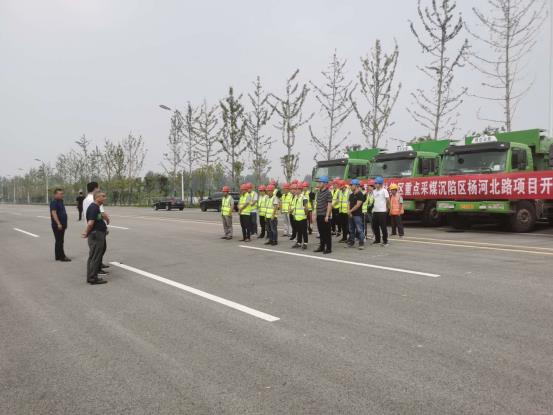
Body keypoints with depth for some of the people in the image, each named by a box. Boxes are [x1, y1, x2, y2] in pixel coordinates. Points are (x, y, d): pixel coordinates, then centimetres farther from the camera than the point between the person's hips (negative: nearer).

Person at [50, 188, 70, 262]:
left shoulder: (60, 201, 17)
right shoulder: (54, 202, -12)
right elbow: (53, 213, -21)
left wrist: (64, 224, 22)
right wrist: (58, 223, -26)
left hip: (62, 225, 9)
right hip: (57, 225, -9)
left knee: (59, 241, 13)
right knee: (59, 241, -6)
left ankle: (58, 256, 19)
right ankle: (62, 257, -4)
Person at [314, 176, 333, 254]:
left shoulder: (328, 193, -10)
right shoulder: (319, 192, 13)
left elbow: (329, 205, -13)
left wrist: (327, 216, -17)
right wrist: (315, 214, 15)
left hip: (325, 216, -7)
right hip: (319, 216, 7)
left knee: (327, 232, -1)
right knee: (321, 232, 13)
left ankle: (328, 248, 6)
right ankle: (321, 247, 22)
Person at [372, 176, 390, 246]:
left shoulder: (384, 191, -7)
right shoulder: (374, 191, 13)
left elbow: (388, 200, -7)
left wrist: (387, 207, 0)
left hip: (382, 211, -7)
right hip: (375, 211, 7)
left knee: (383, 227, -3)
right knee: (375, 226, 11)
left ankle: (385, 241, 5)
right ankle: (377, 239, 24)